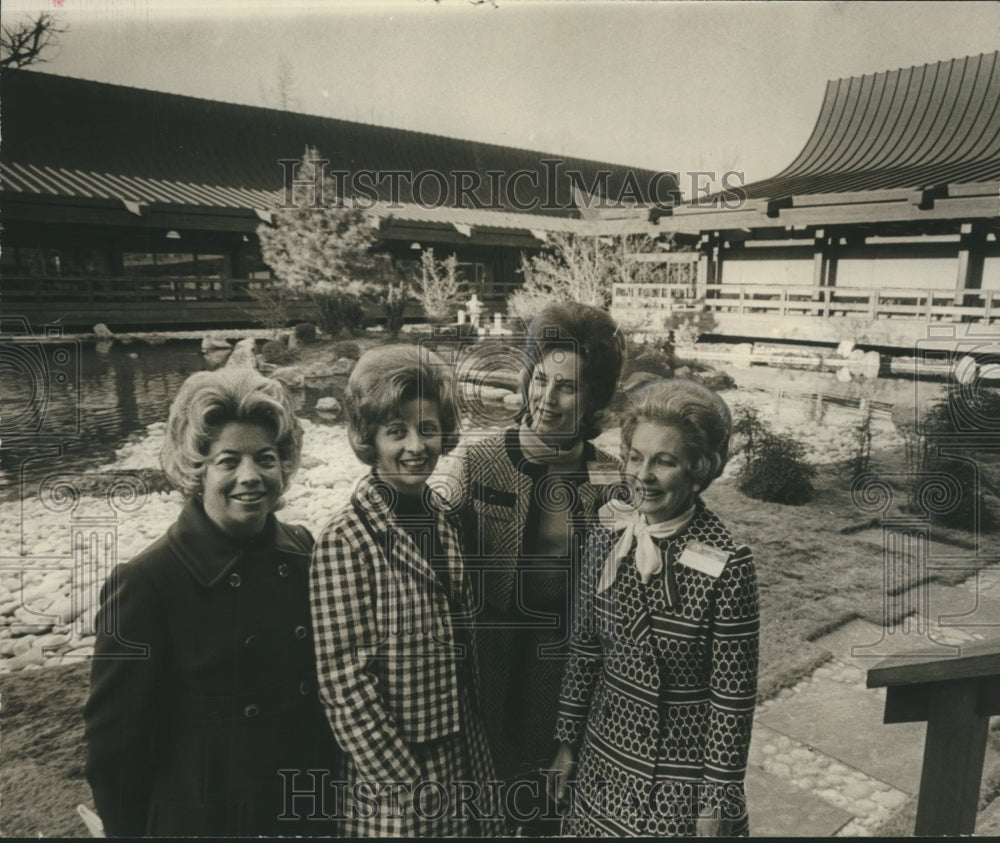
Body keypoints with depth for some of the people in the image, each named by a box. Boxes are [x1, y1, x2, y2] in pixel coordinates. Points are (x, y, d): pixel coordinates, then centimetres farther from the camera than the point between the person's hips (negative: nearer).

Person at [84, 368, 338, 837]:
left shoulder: (304, 553, -6)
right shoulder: (146, 583, -19)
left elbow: (332, 679, 4)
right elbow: (114, 740, -12)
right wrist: (127, 829, -7)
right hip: (204, 821, -4)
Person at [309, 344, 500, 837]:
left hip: (465, 775, 6)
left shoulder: (445, 523, 0)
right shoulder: (345, 542, -19)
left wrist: (481, 764, 8)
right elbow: (346, 687, -18)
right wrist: (416, 793, -14)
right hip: (392, 797, -5)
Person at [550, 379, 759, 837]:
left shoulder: (726, 564, -20)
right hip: (606, 759, 4)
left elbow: (733, 696, -14)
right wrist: (567, 741, 8)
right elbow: (585, 648, 3)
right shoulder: (605, 544, -7)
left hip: (685, 773, -3)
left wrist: (718, 804, -9)